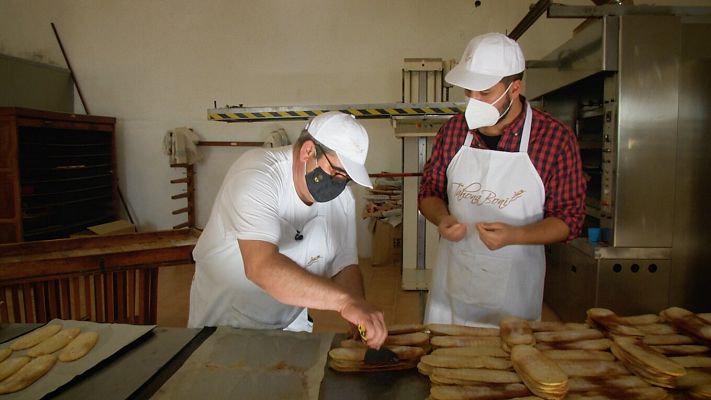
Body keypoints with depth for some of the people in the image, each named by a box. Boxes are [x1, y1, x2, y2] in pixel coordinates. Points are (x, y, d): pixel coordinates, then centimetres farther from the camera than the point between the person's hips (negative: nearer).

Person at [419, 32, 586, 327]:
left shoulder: (556, 139, -11)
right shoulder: (452, 130, -3)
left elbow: (569, 219, -6)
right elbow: (429, 192, 8)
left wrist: (514, 236, -23)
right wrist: (442, 219, -13)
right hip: (450, 282, 3)